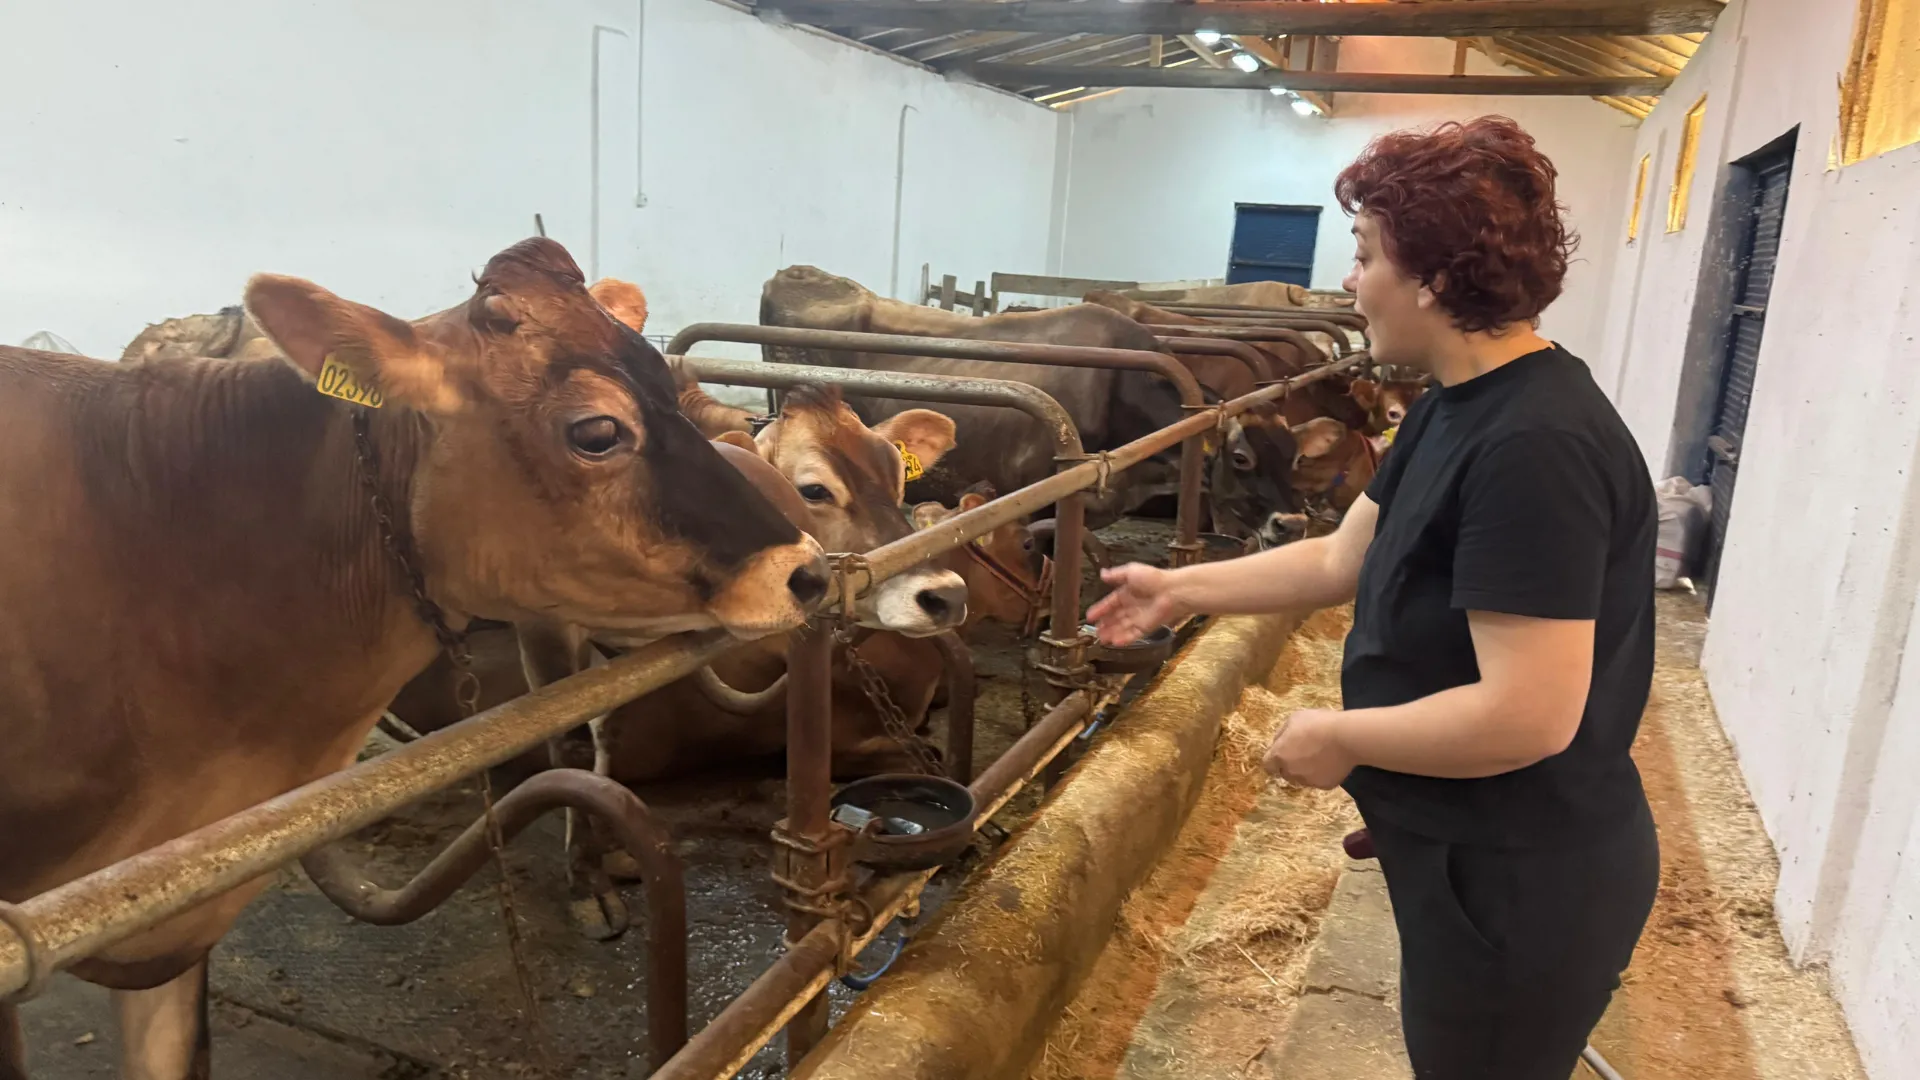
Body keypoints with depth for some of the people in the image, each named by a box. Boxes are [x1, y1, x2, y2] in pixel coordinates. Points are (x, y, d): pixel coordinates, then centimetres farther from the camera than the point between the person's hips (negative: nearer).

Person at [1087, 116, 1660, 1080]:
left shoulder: (1536, 448, -29)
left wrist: (1339, 738, -19)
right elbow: (1341, 562, 10)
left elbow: (1527, 715, -32)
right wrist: (1181, 589, 12)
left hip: (1523, 888, -9)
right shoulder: (1456, 411, 3)